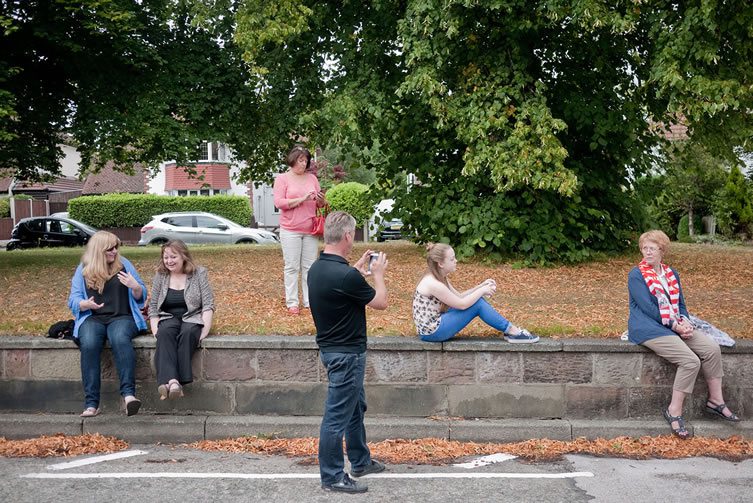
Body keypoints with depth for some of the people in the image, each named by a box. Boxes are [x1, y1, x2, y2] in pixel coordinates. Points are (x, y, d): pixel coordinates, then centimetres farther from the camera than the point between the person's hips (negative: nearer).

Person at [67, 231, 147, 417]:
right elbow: (73, 300, 8)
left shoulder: (124, 265, 13)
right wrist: (86, 304, -15)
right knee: (89, 345, -33)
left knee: (120, 339, -36)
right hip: (92, 318, 1)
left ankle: (129, 394, -48)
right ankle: (91, 404, -34)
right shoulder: (83, 270, 12)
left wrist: (135, 287, -8)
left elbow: (141, 296, 15)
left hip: (122, 317, 0)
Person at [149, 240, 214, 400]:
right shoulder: (160, 276, 12)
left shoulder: (199, 274, 5)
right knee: (165, 333, -34)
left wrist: (205, 330, -14)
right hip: (168, 319, 1)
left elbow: (208, 304, -1)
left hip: (192, 318, -1)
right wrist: (155, 330, -6)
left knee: (187, 333, -37)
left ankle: (179, 381, -49)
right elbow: (153, 307, 10)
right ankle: (171, 380, -55)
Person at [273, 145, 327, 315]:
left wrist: (321, 199, -7)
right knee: (292, 267, -2)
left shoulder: (312, 178, 12)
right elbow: (279, 202, -10)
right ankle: (292, 303, 2)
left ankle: (310, 301, 9)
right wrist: (302, 199, -17)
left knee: (310, 267, 4)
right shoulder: (282, 179, 0)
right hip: (290, 231, -4)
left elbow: (320, 204, 17)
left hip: (310, 230, 4)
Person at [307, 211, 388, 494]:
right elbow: (381, 302, -12)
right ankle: (332, 477, 12)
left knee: (356, 407, 24)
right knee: (337, 416, 1)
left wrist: (358, 269, 19)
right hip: (346, 353, -10)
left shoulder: (317, 269, 1)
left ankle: (360, 461, 38)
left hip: (331, 348, 10)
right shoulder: (345, 276, -27)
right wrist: (378, 274, 4)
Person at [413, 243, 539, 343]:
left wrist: (481, 286, 4)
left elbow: (458, 297, 14)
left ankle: (509, 329, 9)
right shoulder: (433, 284, -24)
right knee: (477, 304, -13)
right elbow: (462, 304, -20)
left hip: (436, 323, 10)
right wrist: (482, 290, -8)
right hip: (432, 332, -10)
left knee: (476, 299, 5)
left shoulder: (438, 278, 6)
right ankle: (512, 331, -1)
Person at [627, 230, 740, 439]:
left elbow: (680, 304, 16)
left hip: (676, 325, 7)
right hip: (648, 328, -7)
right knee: (691, 361, -25)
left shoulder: (671, 273, 16)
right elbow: (648, 308, -13)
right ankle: (674, 412, -13)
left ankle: (716, 400, 2)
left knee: (712, 349, -11)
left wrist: (684, 321, -6)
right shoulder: (636, 275, -6)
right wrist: (674, 325, -17)